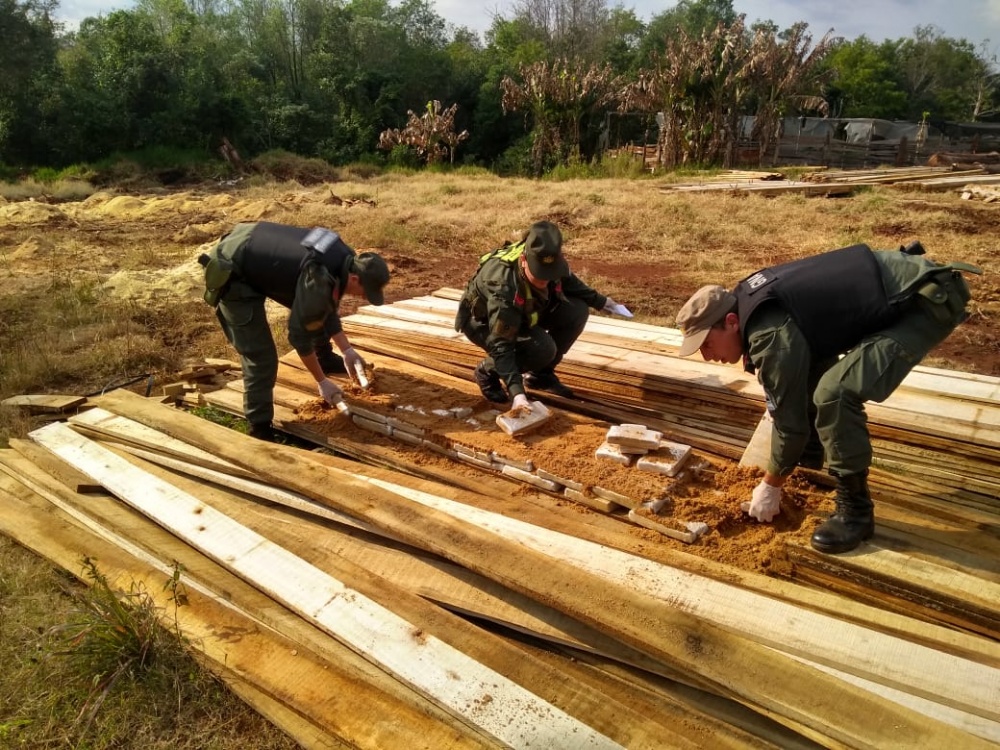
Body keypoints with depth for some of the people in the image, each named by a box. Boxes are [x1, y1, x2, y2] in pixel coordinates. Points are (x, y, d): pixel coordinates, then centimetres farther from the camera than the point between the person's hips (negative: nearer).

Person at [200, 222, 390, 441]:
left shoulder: (344, 260, -6)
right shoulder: (319, 283, -33)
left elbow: (326, 307, 10)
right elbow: (299, 334, -21)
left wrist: (346, 350, 6)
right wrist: (322, 381, -10)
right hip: (232, 275, -9)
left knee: (313, 314, 21)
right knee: (261, 357, -10)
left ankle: (325, 359, 45)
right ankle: (260, 428, 3)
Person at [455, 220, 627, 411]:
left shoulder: (552, 262, -22)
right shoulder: (504, 287, -41)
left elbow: (567, 283, 4)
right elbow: (501, 345, -41)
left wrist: (602, 302, 7)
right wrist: (517, 393, -46)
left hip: (524, 313, 7)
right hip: (482, 321, -7)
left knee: (576, 312, -13)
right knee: (541, 348, -31)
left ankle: (539, 374, 4)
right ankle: (487, 372, -3)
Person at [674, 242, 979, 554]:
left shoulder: (773, 337, -25)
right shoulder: (746, 299, 4)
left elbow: (790, 419, -14)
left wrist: (770, 487, 1)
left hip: (929, 299, -10)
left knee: (833, 394, -24)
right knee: (808, 362, 16)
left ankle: (855, 510, -7)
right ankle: (812, 461, 28)